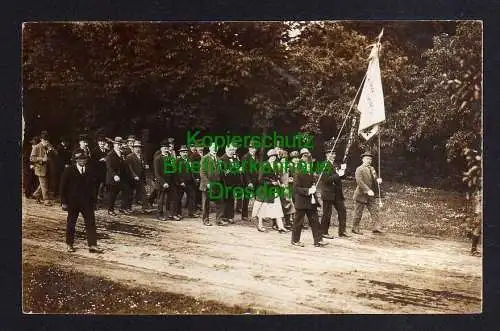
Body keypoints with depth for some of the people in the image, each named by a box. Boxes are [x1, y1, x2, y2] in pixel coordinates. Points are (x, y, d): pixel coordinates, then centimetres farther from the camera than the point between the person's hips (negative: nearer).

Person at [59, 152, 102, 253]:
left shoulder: (90, 171, 4)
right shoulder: (69, 171, -5)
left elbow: (93, 187, 10)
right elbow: (63, 187, -2)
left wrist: (93, 201, 7)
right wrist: (64, 202, -6)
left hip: (87, 202, 2)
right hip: (73, 202, -2)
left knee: (91, 223, -5)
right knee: (71, 223, 10)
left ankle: (92, 245, -5)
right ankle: (69, 244, 25)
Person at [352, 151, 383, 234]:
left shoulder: (372, 169, 14)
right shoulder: (359, 169, -9)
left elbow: (374, 181, 16)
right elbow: (359, 182, -20)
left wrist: (377, 180, -9)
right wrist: (368, 190, -29)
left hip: (370, 196, 6)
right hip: (361, 195, -6)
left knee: (374, 211, -3)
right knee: (358, 213, 2)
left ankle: (376, 227, -4)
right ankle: (355, 228, 14)